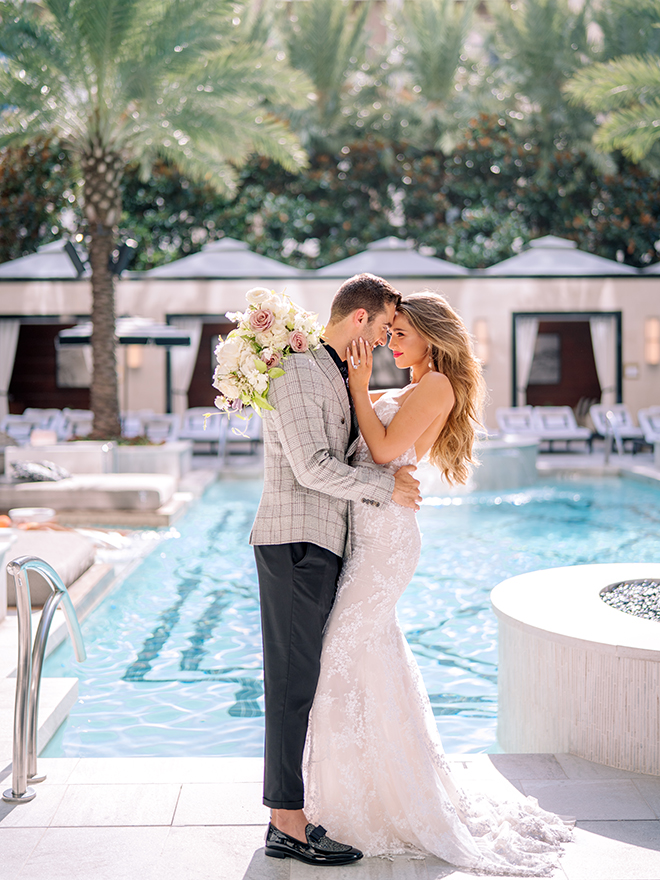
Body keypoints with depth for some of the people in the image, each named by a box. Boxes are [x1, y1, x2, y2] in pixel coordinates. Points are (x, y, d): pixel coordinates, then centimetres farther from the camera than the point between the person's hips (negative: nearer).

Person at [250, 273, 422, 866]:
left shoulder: (338, 378, 20)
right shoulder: (298, 372, -12)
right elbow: (312, 467, -19)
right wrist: (386, 487, -9)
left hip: (321, 548, 10)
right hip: (295, 546, -10)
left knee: (305, 683, 12)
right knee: (294, 683, -5)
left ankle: (291, 814, 20)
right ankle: (289, 827, 3)